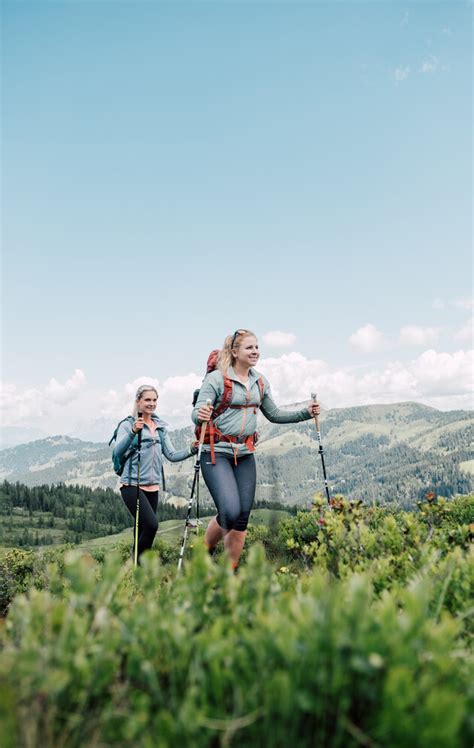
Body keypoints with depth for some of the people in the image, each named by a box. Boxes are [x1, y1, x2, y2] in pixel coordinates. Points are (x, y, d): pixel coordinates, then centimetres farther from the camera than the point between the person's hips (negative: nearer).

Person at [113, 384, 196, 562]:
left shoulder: (160, 427, 16)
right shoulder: (128, 424, -1)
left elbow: (172, 455, 12)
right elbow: (117, 452, -17)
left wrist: (191, 450, -6)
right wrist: (133, 432, -32)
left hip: (153, 486, 6)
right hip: (132, 485, -6)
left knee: (143, 528, 7)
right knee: (151, 525, -18)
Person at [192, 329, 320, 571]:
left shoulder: (260, 382, 10)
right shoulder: (216, 379, -9)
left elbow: (274, 414, 20)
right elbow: (197, 414, -14)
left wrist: (306, 413, 9)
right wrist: (201, 416, -38)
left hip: (245, 455, 6)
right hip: (217, 453, -6)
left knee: (243, 515, 6)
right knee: (230, 512, -17)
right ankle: (205, 552, 13)